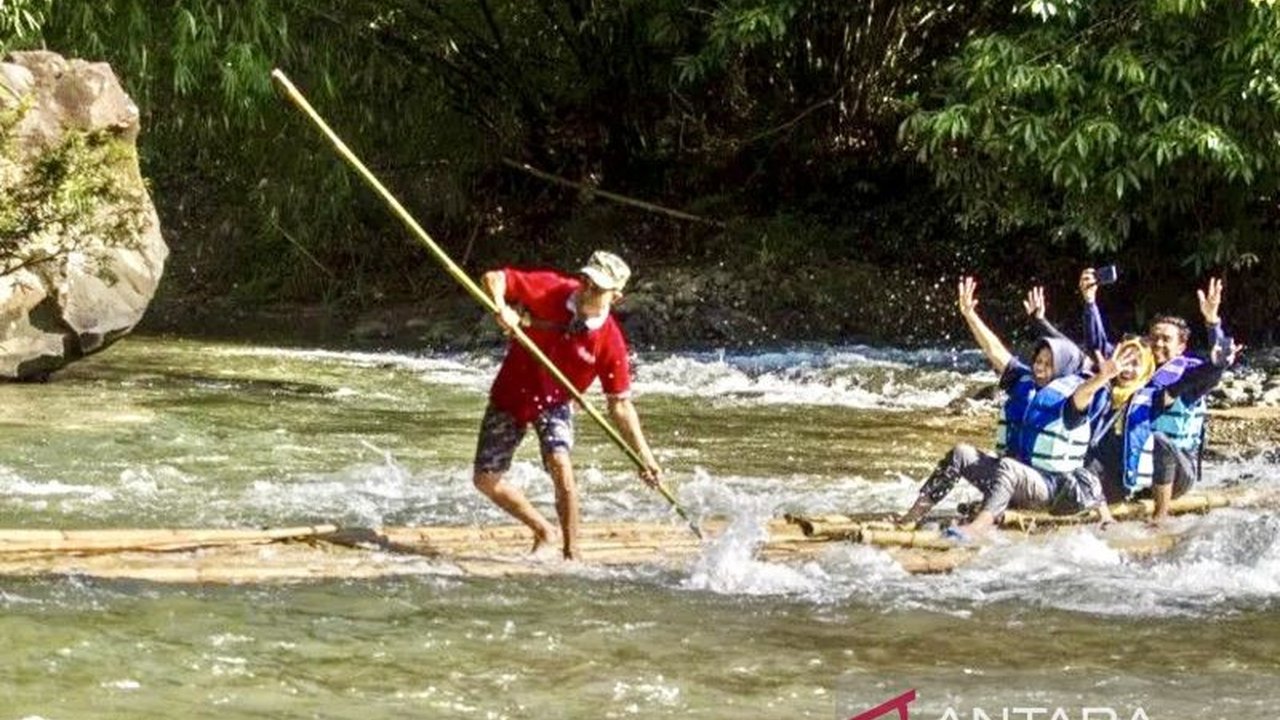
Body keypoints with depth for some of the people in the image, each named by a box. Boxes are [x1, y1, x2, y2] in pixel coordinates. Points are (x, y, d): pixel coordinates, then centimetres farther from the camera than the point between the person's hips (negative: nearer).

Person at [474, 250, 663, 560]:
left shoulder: (610, 342, -22)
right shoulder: (550, 290, -21)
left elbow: (620, 406, -15)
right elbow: (494, 278, -16)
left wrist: (645, 457, -22)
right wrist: (502, 308, -38)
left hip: (554, 403, -2)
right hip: (511, 394, 2)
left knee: (559, 465, -29)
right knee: (486, 479, 4)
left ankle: (572, 553, -15)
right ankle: (542, 530, 26)